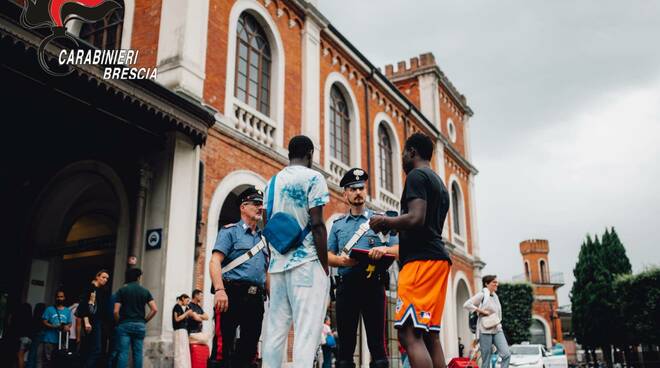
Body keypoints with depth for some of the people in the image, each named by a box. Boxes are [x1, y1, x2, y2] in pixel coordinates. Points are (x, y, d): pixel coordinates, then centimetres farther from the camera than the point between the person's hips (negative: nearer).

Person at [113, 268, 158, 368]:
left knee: (123, 353, -3)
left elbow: (116, 311, -7)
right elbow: (154, 309, -2)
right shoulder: (145, 291, 6)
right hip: (140, 325, 2)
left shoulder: (121, 290, 1)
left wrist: (118, 322, 10)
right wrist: (144, 321, 9)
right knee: (138, 353, 5)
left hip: (124, 325, -2)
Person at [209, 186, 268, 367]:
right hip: (233, 295, -6)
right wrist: (220, 290, -24)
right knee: (224, 348, -8)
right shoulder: (230, 231, 3)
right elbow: (215, 261, -10)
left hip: (256, 299, 6)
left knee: (248, 351, 9)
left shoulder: (263, 238, 22)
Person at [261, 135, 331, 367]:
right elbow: (316, 224, -11)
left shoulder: (272, 181, 16)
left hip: (277, 263, 7)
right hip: (306, 262, -6)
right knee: (307, 331, -8)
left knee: (275, 330, 9)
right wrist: (324, 266, -7)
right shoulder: (313, 178, -3)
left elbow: (267, 226, 17)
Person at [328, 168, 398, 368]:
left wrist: (385, 249, -18)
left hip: (373, 284, -2)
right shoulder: (338, 224, 17)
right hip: (346, 285, 2)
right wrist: (340, 260, -10)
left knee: (377, 342, -4)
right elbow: (328, 255, 12)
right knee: (345, 342, 4)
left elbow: (398, 249, 4)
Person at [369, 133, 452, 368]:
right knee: (430, 335, 9)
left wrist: (385, 222, -4)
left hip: (421, 260, -10)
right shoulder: (440, 183, 25)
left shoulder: (416, 176, -5)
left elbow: (416, 219, -19)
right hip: (438, 258, 10)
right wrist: (394, 226, 29)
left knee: (409, 334, -15)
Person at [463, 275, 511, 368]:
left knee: (506, 354, -9)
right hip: (486, 330, -6)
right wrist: (482, 311, -17)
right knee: (486, 360, -2)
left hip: (497, 330, 7)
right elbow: (467, 304, -17)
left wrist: (499, 324, 12)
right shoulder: (482, 294, -7)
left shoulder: (495, 296, 15)